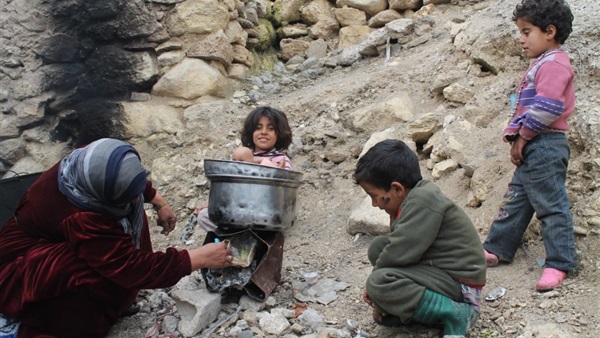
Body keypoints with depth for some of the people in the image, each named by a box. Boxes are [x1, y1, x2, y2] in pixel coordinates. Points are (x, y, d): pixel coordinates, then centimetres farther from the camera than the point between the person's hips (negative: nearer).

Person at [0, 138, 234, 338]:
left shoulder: (95, 167, -20)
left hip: (54, 237, 9)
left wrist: (160, 203, 4)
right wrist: (200, 259, -30)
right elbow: (134, 269, -35)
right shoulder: (81, 219, -40)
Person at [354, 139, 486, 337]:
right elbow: (398, 247, 10)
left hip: (459, 283, -10)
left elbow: (400, 253, -25)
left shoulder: (423, 200, -23)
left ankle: (455, 314, -14)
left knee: (379, 283, -23)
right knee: (378, 246, 8)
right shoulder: (411, 199, 7)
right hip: (437, 268, 10)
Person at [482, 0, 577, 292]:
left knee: (551, 205, -5)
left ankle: (559, 264, 1)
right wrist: (515, 137, 10)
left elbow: (546, 108, -22)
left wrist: (522, 137, -14)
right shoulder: (541, 64, 21)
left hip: (545, 147, -11)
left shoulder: (554, 63, -12)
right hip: (531, 149, 11)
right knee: (515, 199, 15)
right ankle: (496, 249, 25)